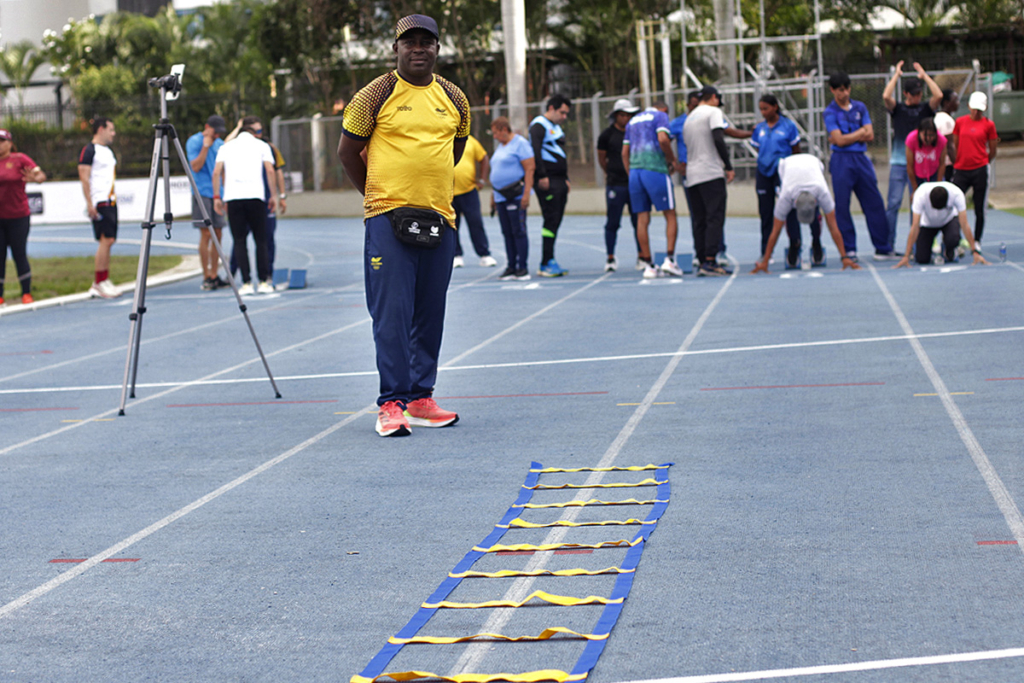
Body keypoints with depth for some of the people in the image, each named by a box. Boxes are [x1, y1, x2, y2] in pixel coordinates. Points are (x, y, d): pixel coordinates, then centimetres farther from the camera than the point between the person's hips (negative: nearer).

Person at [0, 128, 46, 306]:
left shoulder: (20, 159, -5)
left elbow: (41, 175, -12)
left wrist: (35, 178, -33)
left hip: (18, 217, -3)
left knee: (19, 255, 0)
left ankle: (26, 293, 12)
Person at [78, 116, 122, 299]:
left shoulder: (108, 151, 20)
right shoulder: (89, 151, -8)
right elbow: (84, 177, -13)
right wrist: (89, 203, -18)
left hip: (111, 201, 9)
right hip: (99, 204, -9)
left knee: (108, 241, 7)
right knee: (106, 240, -14)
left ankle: (100, 283, 11)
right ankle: (100, 283, -10)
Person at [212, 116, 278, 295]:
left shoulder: (226, 147, 17)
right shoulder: (261, 146, 12)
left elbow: (216, 173, 7)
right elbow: (270, 170, 0)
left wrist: (216, 197, 10)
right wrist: (273, 195, 4)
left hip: (232, 198, 1)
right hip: (255, 196, -1)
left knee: (239, 241, 3)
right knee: (261, 240, 7)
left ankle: (246, 284, -5)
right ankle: (264, 282, 3)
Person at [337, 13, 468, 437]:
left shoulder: (454, 100, 10)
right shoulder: (376, 96, -2)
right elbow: (347, 151, 5)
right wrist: (377, 194, 7)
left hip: (439, 218, 5)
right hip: (388, 216, -5)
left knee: (430, 314, 8)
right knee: (392, 312, -8)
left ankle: (421, 398, 16)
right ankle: (391, 404, -6)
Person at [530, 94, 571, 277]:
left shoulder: (557, 128, 23)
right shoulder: (539, 125, -7)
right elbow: (535, 151, -17)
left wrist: (565, 179, 22)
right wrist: (542, 176, -22)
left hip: (559, 181, 9)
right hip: (547, 182, -9)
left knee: (555, 222, 7)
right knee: (551, 220, -12)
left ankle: (548, 263, 9)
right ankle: (547, 264, -12)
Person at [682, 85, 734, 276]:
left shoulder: (689, 119, 22)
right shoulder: (713, 112, 0)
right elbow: (718, 139, -13)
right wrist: (729, 167, -12)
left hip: (692, 175, 7)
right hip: (712, 174, -7)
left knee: (699, 221, 7)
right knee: (715, 218, -10)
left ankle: (702, 261, 4)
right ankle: (710, 262, -18)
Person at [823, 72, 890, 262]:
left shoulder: (860, 107, 11)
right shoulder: (830, 112, 0)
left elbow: (870, 135, 3)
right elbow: (839, 140, -11)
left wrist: (847, 138, -5)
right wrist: (860, 132, -1)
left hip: (861, 159, 3)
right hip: (841, 161, -3)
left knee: (874, 203, 2)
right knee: (842, 206, -2)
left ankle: (883, 247, 9)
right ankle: (848, 250, 6)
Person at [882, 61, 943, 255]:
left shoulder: (926, 108, 8)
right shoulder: (897, 108, 5)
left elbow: (938, 96, -10)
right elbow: (886, 96, -14)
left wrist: (924, 75, -2)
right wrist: (896, 75, -4)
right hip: (898, 161, -1)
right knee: (893, 203, -5)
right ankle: (888, 245, -2)